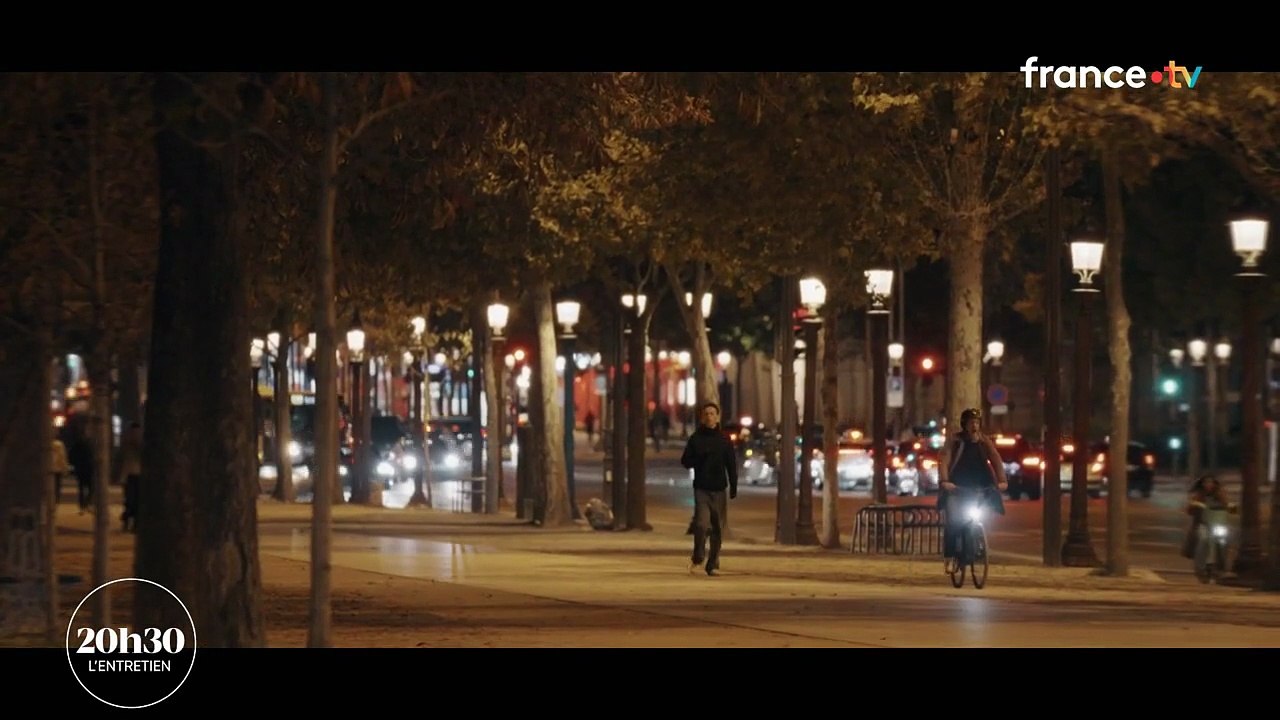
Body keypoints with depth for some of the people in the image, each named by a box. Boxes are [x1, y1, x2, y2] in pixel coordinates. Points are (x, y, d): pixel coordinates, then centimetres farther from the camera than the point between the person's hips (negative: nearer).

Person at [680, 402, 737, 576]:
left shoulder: (724, 439, 5)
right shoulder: (695, 438, 4)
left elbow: (731, 465, 6)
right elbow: (685, 461, 5)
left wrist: (734, 487, -1)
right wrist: (700, 456, -13)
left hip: (719, 489, 2)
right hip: (701, 488, -1)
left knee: (717, 528, 3)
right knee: (701, 524, -15)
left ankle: (713, 564, 12)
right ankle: (698, 558, 6)